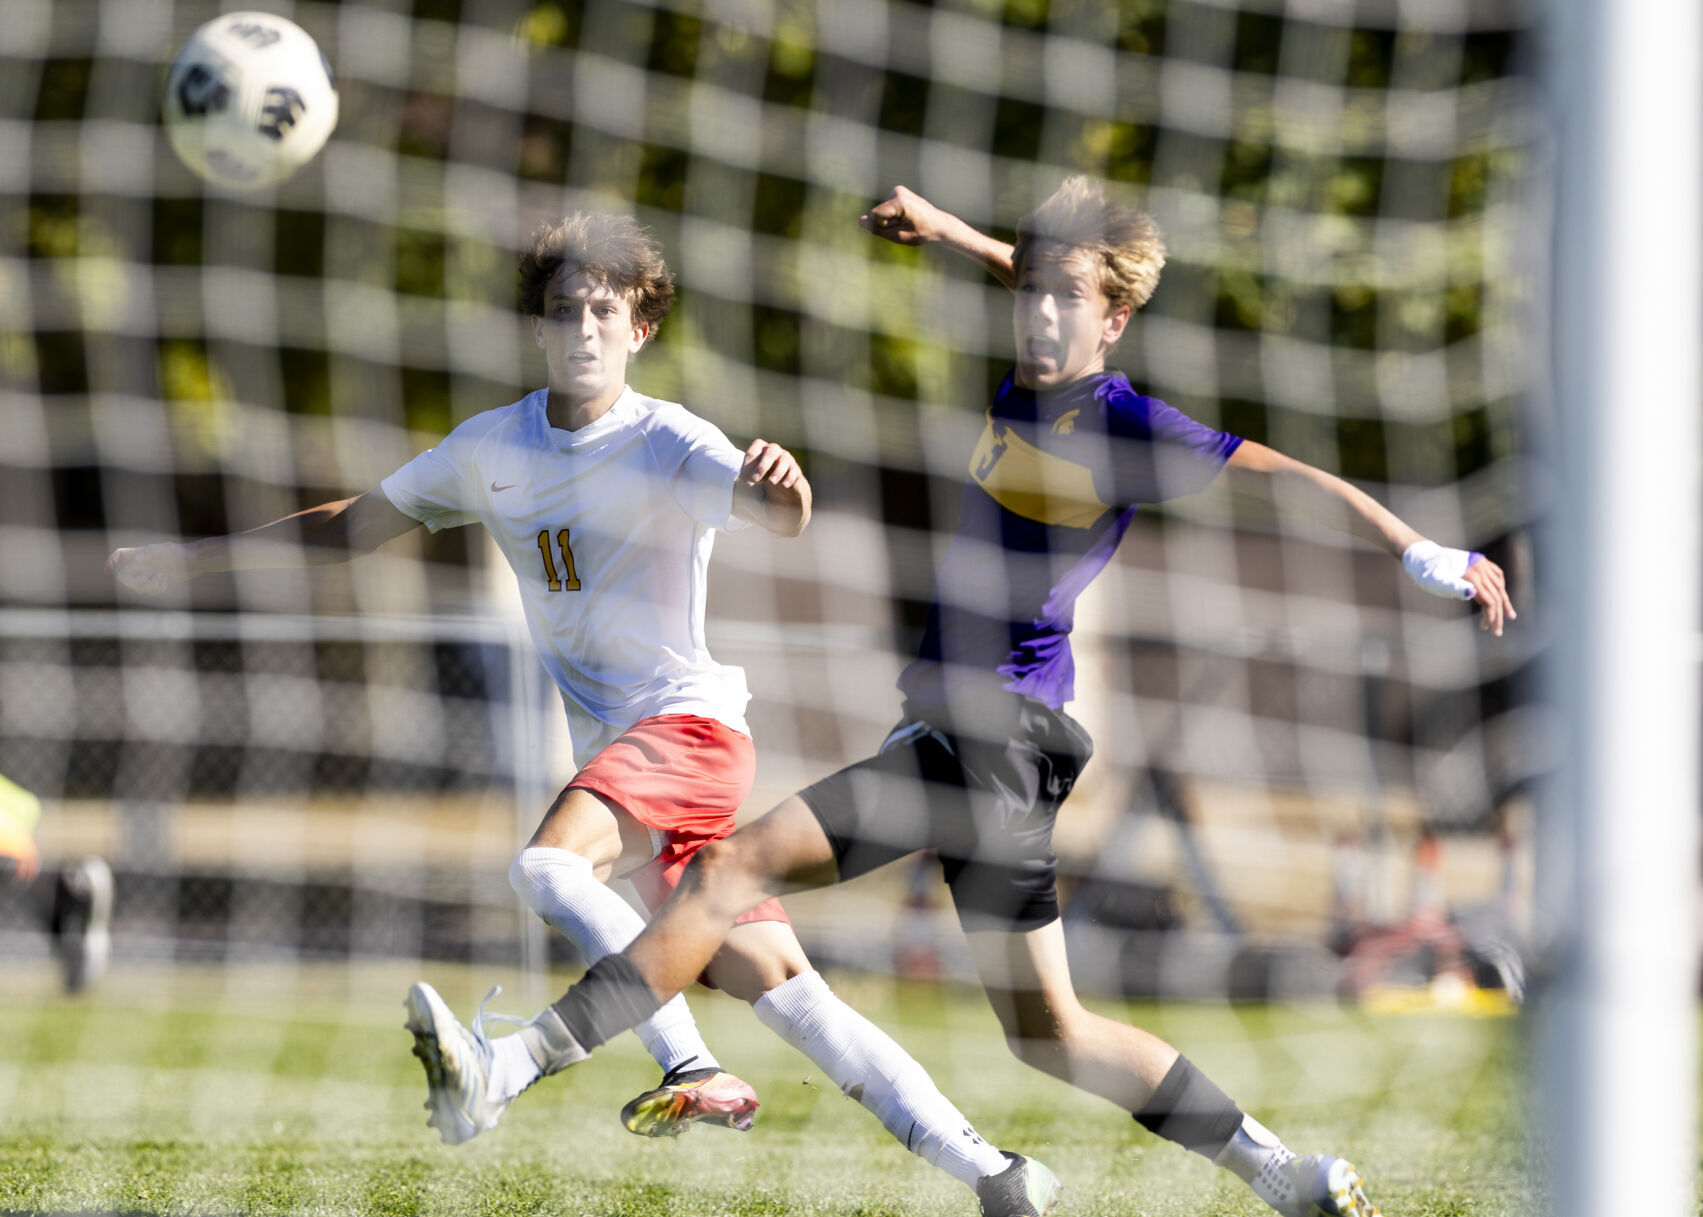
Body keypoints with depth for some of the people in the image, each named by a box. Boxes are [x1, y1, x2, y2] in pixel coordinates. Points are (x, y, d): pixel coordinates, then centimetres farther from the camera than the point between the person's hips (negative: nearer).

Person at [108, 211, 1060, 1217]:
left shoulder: (667, 444, -9)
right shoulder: (493, 447, 9)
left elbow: (782, 517, -28)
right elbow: (354, 527, 18)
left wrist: (781, 485, -52)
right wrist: (195, 558, 13)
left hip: (688, 721, -5)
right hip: (609, 745, 5)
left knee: (551, 862, -30)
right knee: (772, 979, -3)